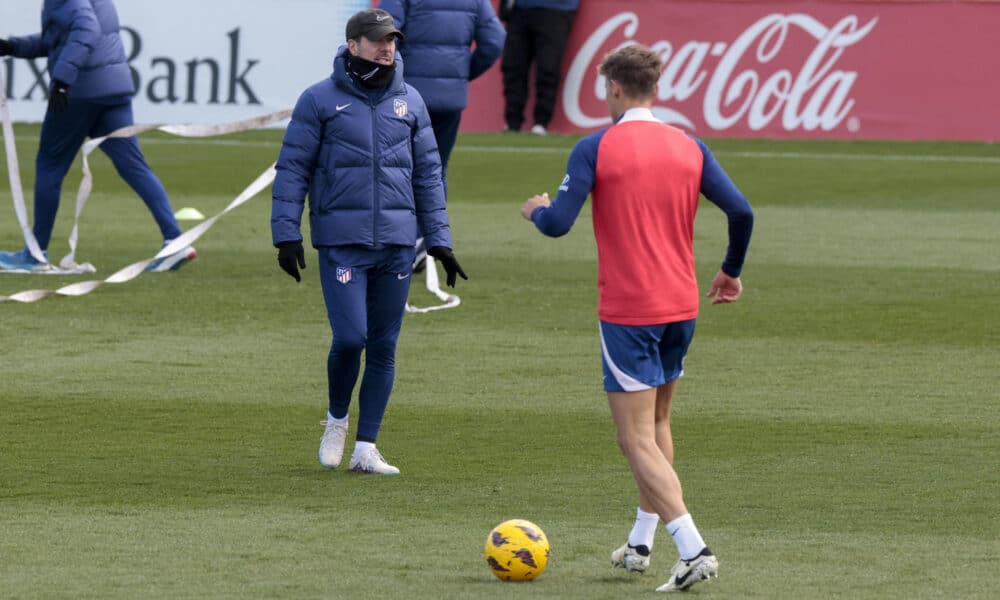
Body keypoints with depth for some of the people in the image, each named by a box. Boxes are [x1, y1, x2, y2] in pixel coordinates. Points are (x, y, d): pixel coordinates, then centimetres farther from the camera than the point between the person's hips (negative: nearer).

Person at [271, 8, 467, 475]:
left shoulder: (409, 101, 11)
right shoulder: (320, 100, 0)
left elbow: (428, 173, 15)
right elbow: (292, 169, 0)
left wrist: (439, 239, 10)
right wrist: (287, 235, -8)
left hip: (397, 243, 4)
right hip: (342, 243, -4)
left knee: (384, 348, 3)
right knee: (350, 337, -12)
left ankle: (366, 448, 10)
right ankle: (337, 420, 15)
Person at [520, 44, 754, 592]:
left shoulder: (595, 149, -9)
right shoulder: (689, 147, 4)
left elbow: (558, 223, -13)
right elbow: (741, 212, 1)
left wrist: (536, 210, 11)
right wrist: (731, 271, 19)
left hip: (626, 312, -6)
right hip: (681, 306, 6)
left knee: (638, 441, -5)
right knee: (656, 424, 24)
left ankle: (694, 551, -18)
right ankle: (641, 542, 31)